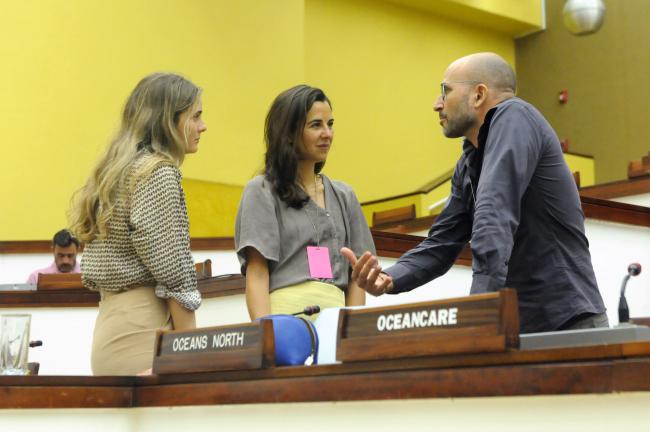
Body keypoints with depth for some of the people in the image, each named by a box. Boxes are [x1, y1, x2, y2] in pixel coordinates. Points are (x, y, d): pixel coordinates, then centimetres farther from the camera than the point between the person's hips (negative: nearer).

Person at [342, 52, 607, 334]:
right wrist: (388, 279, -9)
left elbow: (494, 217, -27)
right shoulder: (467, 165, 11)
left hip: (569, 324, -7)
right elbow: (442, 243, 9)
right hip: (520, 326, 8)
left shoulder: (513, 117, -14)